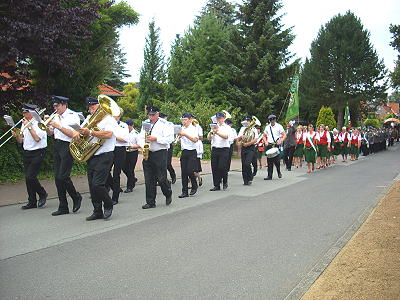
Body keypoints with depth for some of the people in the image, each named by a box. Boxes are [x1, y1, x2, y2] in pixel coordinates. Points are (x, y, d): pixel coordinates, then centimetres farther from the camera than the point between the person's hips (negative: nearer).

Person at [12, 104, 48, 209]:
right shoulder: (24, 124, 14)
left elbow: (37, 138, -22)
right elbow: (21, 141, 17)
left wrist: (29, 126, -16)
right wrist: (16, 136, -4)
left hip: (37, 153, -7)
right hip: (26, 153, 7)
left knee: (30, 176, -14)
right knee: (28, 178, 5)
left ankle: (42, 194, 9)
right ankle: (32, 202, 13)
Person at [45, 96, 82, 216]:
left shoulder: (73, 116, -6)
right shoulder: (56, 117, 14)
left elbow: (73, 134, -16)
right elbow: (50, 133, 18)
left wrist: (58, 126, -18)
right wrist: (47, 126, -1)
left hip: (67, 146, -7)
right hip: (57, 146, 7)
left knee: (63, 176, -13)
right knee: (57, 177, 5)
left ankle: (76, 197, 12)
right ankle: (63, 207, 12)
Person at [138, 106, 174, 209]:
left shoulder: (164, 124, -3)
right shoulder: (145, 124, 15)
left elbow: (169, 139, -11)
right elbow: (140, 138, 14)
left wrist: (156, 139, -18)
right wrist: (143, 146, -6)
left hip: (160, 154, -5)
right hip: (147, 154, 5)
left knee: (161, 178, -3)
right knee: (149, 180, 4)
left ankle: (168, 194, 26)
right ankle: (150, 202, 12)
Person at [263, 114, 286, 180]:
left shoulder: (279, 126, -1)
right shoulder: (267, 127, 9)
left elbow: (284, 135, -1)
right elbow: (264, 136, 19)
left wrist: (281, 141, -16)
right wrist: (266, 142, 1)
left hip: (277, 144, -3)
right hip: (269, 145, 3)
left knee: (276, 160, -6)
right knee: (269, 161, 1)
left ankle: (279, 172, 22)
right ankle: (269, 176, 6)